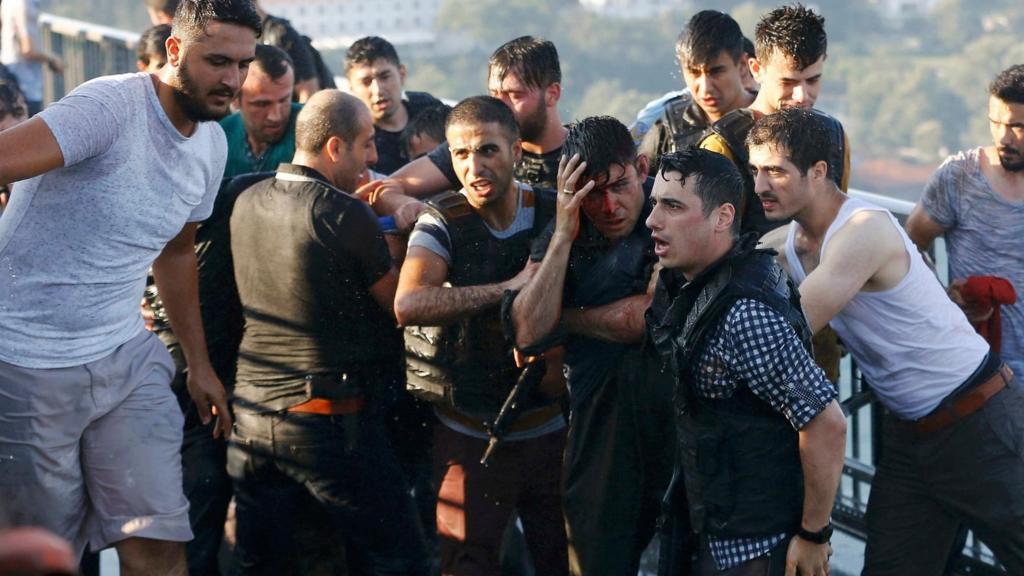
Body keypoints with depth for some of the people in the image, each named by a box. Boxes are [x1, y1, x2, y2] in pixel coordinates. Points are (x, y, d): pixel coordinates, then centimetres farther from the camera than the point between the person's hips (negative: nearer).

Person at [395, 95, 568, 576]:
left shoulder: (552, 213, -2)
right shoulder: (443, 223, -10)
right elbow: (408, 304, -27)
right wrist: (511, 287, -27)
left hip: (548, 426, 3)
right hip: (470, 431, -3)